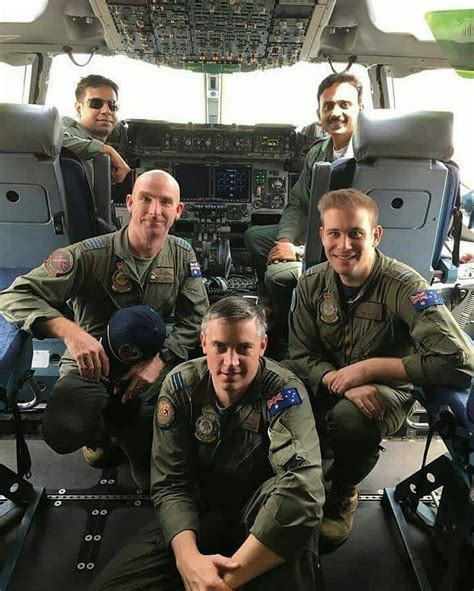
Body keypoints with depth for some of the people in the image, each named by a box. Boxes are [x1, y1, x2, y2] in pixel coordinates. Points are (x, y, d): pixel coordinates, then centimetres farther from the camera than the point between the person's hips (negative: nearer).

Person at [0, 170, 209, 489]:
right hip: (91, 366, -2)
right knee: (63, 432, -30)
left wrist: (160, 360, -15)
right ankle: (102, 431, 12)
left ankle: (137, 441, 17)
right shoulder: (90, 255, -16)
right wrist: (68, 330, -38)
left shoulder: (183, 255, -2)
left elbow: (195, 319, 2)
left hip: (151, 365, 3)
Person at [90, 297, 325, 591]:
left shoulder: (284, 391, -22)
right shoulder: (180, 386, -12)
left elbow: (303, 486, -37)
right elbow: (170, 483, -12)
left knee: (294, 502, -36)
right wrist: (189, 559, -31)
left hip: (262, 518, -2)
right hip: (201, 513, 3)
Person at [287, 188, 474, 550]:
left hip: (388, 389, -3)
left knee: (349, 418, -36)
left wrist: (370, 367, -26)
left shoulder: (403, 286, -22)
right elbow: (301, 355, -6)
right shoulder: (313, 283, -7)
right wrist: (344, 383, -26)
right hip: (329, 385, 3)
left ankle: (343, 496, 1)